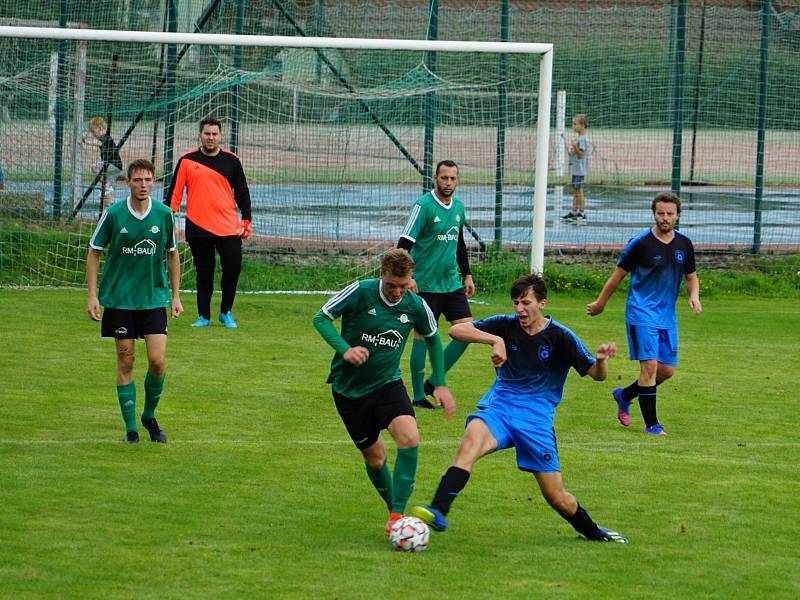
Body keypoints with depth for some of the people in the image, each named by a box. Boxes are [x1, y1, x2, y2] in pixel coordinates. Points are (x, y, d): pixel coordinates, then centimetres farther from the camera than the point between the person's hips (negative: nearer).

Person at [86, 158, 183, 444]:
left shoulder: (164, 214, -2)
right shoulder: (113, 214, -7)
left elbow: (172, 254, 11)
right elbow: (94, 252, 2)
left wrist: (175, 296, 10)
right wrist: (92, 296, -4)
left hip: (154, 299, 1)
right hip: (119, 299, -1)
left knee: (157, 361, -6)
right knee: (125, 363, 2)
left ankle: (149, 416, 17)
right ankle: (130, 427, 11)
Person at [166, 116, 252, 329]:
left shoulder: (231, 161, 6)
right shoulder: (187, 160, 3)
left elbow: (242, 192, 11)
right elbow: (175, 192, 5)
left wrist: (246, 220, 5)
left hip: (228, 227, 1)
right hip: (198, 227, 0)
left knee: (233, 268, -5)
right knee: (204, 273, 4)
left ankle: (226, 312, 13)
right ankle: (203, 316, 14)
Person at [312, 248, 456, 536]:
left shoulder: (416, 306, -8)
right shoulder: (360, 292, -18)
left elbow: (433, 339, 12)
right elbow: (321, 318, -11)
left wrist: (439, 385, 9)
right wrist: (345, 350, -27)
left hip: (387, 383, 1)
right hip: (349, 388, -1)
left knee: (409, 438, -24)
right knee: (374, 457, 7)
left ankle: (397, 514, -20)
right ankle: (393, 508, 31)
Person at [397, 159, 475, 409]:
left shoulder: (458, 206, 9)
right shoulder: (423, 206, -12)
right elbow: (404, 243, -18)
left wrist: (467, 274, 21)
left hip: (452, 284, 7)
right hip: (426, 284, -7)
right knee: (423, 337, -3)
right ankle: (418, 396, 6)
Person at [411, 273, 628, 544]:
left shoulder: (559, 337, -6)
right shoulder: (506, 325, -3)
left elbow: (596, 375, -6)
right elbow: (456, 330, -11)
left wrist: (601, 360, -30)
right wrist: (496, 340, -26)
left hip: (537, 418, -1)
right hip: (499, 407, 1)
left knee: (557, 498, 1)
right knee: (471, 440, -34)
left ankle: (593, 532, 32)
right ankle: (437, 513, -45)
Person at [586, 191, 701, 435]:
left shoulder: (684, 244, 5)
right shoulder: (640, 243, -10)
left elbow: (691, 276, 18)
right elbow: (618, 275, 0)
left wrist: (694, 296, -4)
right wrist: (599, 304, 8)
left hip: (667, 315, 6)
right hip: (642, 312, -6)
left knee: (667, 370, 6)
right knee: (650, 365, -14)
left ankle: (624, 395, 29)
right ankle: (651, 423, -5)